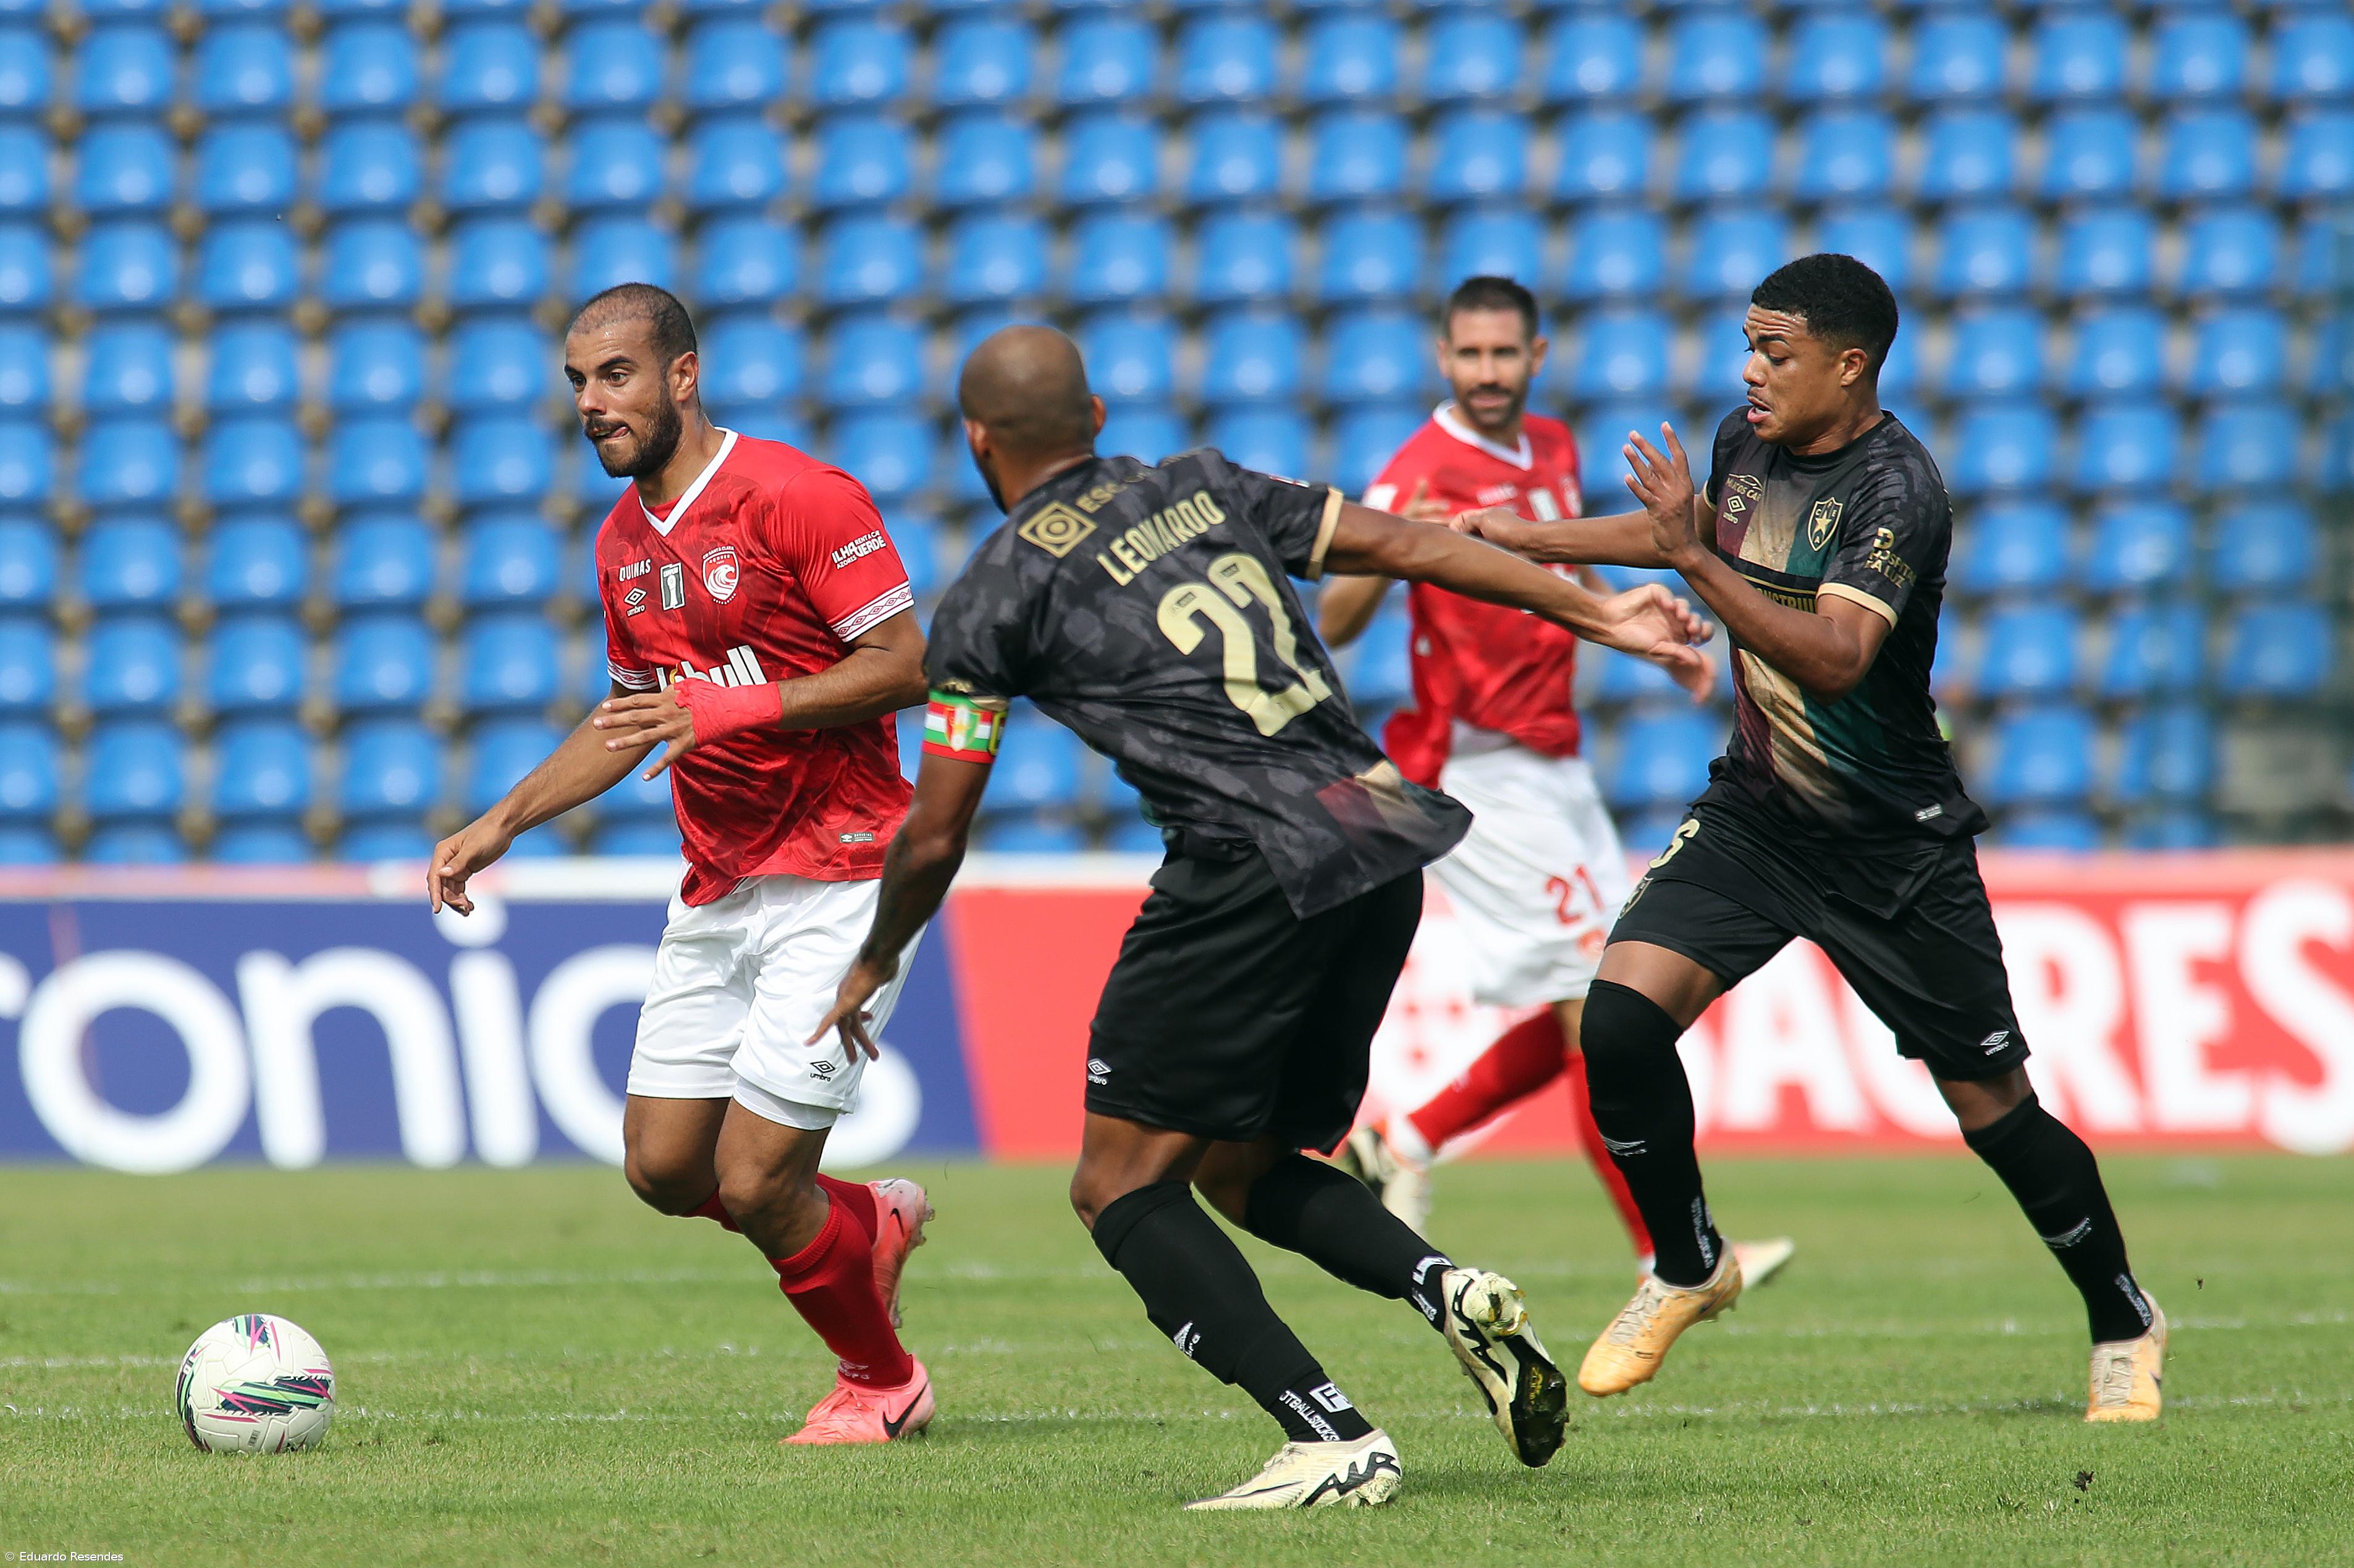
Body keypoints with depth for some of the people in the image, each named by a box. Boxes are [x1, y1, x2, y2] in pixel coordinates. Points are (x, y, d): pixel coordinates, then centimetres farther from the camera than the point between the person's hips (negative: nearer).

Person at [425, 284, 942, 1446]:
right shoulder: (623, 542, 11)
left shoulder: (798, 496, -14)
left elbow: (905, 666, -17)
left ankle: (882, 1384, 15)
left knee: (754, 1180, -10)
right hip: (716, 889, 8)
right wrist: (502, 823, 14)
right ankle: (871, 1223, 31)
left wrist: (733, 706, -24)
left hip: (835, 879, -8)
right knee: (665, 1167, 4)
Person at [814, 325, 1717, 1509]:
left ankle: (1332, 1441, -12)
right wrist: (1600, 615, 21)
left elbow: (935, 839, 8)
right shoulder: (1203, 489, 19)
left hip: (1252, 869, -7)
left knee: (1121, 1188, 2)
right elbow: (1407, 546, 16)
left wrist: (872, 967, 26)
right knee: (1242, 1168, 21)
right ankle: (1457, 1296, -3)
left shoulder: (994, 596, 4)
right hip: (1383, 845, 7)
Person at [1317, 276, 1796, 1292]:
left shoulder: (1553, 451, 10)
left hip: (1556, 770, 9)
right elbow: (1336, 624, -23)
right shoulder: (1421, 474, -15)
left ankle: (1403, 1142, 19)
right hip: (1483, 776, -9)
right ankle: (1669, 1259, -9)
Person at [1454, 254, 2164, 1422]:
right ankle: (1688, 1269, 6)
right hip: (1755, 812, 6)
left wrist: (1694, 558, -40)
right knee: (1621, 1014, -16)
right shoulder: (1744, 443, 0)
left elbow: (1834, 657, -36)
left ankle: (2124, 1327, 23)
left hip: (1894, 845, -6)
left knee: (1993, 1108, 0)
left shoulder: (1895, 488, -22)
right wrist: (1537, 539, 31)